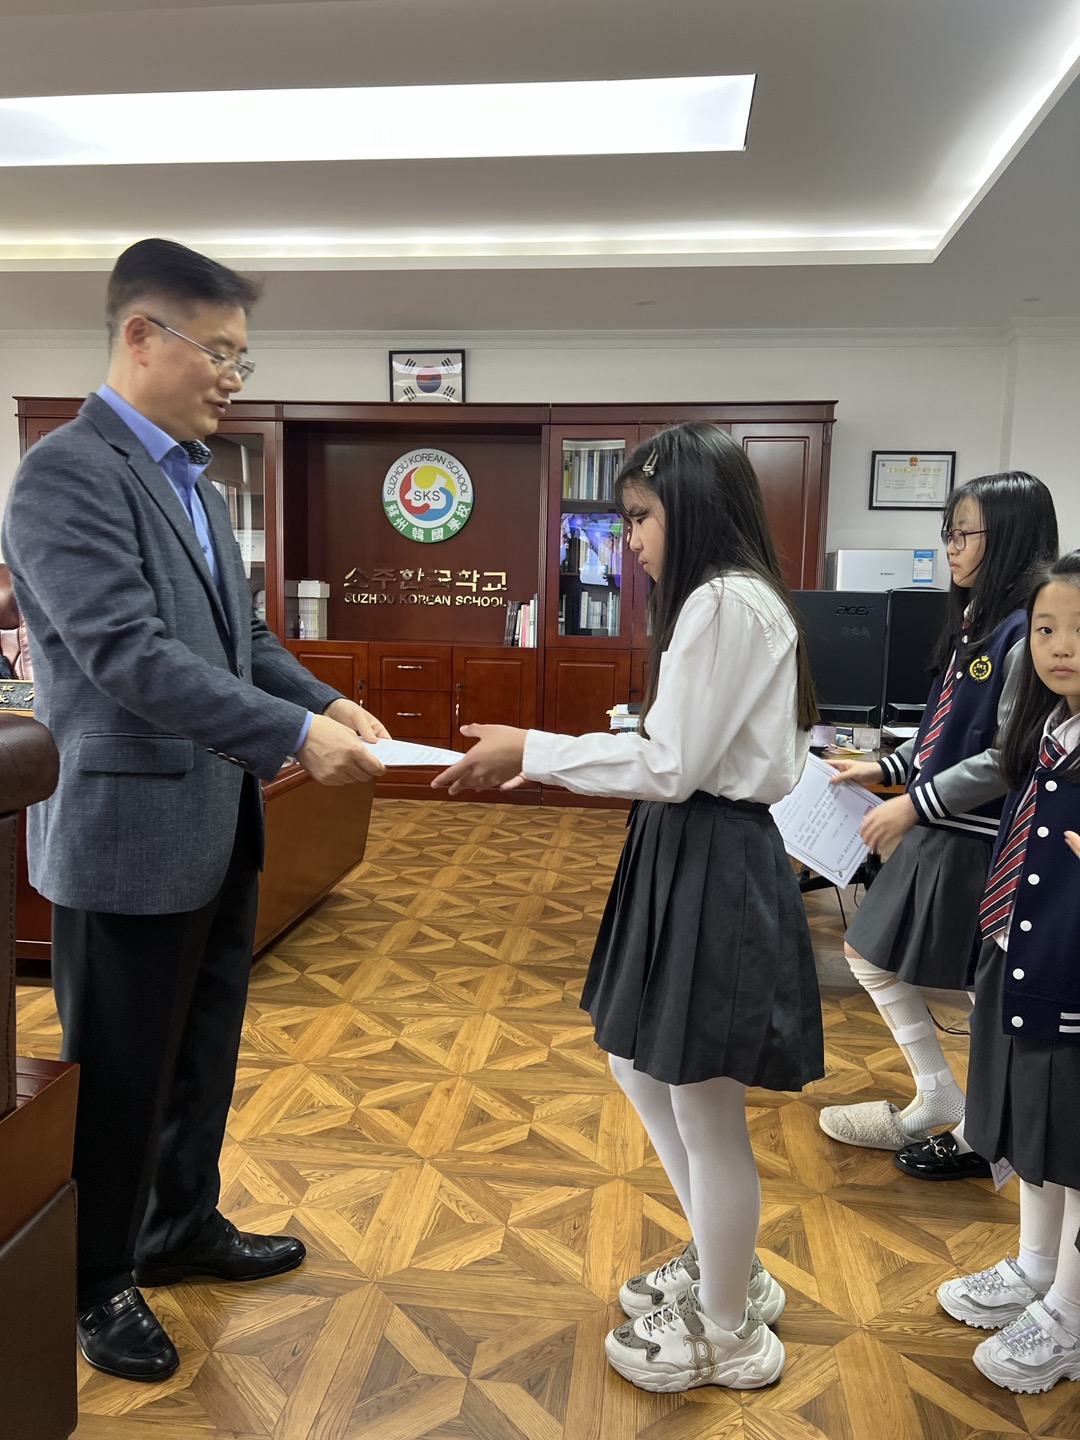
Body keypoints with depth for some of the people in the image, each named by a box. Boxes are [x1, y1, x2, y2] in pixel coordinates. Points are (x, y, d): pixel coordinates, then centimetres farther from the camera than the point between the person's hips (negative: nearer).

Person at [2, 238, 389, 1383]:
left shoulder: (194, 482, 13)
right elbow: (129, 655, -25)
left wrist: (325, 700, -1)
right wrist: (296, 735, -27)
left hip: (218, 834, 8)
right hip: (131, 837, -8)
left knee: (203, 1058, 22)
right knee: (121, 1075, 10)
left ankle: (186, 1227, 43)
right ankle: (99, 1284, 33)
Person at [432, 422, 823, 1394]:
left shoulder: (724, 602, -18)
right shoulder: (739, 599, 14)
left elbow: (672, 766, -21)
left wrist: (531, 751, -14)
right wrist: (551, 759, 11)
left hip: (712, 868, -10)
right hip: (690, 855, 11)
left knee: (706, 1113, 6)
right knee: (641, 1069, 22)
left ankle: (729, 1335, 31)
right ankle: (725, 1268, 42)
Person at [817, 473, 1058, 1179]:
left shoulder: (1022, 632, -18)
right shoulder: (974, 619, 11)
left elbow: (1008, 757, -21)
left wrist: (915, 803, -20)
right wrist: (887, 767, 11)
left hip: (979, 839, -10)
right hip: (937, 830, 10)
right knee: (872, 957, 16)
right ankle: (938, 1102, 31)